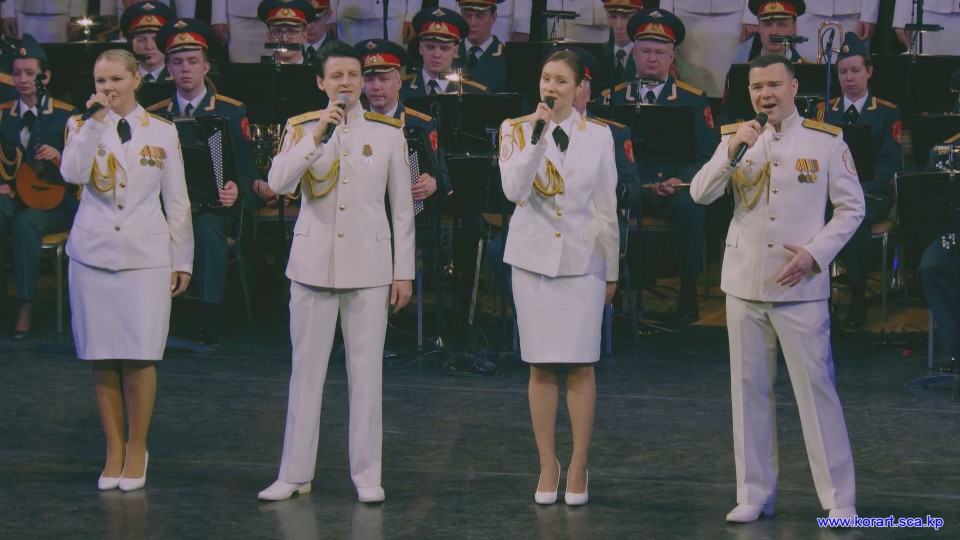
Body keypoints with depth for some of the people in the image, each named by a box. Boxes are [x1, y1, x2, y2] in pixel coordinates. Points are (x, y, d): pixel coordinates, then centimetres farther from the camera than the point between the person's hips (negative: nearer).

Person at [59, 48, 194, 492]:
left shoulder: (162, 132, 7)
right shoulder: (83, 127, 6)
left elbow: (177, 200, 9)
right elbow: (72, 174, -14)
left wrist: (182, 259, 8)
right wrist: (94, 122, -15)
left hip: (146, 255, -1)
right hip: (93, 252, 1)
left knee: (140, 356, -6)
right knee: (102, 358, 2)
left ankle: (136, 449, 9)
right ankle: (113, 450, 14)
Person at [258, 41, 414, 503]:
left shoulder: (388, 132, 4)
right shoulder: (301, 128, 4)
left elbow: (402, 207, 6)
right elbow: (278, 183, -13)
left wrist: (404, 271, 4)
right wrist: (319, 134, -20)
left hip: (369, 266, 0)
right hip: (313, 264, 0)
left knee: (366, 372, 2)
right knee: (306, 370, 5)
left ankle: (367, 475, 9)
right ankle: (295, 474, 13)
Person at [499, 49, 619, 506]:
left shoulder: (598, 136, 3)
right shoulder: (517, 130, 1)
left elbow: (607, 207, 7)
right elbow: (514, 190, -14)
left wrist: (612, 269, 8)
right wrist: (537, 138, -21)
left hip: (583, 261, 0)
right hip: (533, 258, 0)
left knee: (580, 366, -3)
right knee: (541, 366, 3)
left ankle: (578, 467, 6)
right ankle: (547, 466, 11)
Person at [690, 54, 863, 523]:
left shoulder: (827, 141, 0)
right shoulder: (738, 138, 8)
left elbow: (852, 208, 2)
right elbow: (700, 194, -2)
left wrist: (815, 252, -11)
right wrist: (731, 151, -17)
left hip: (800, 288, -3)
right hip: (744, 285, 3)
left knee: (816, 388, -5)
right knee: (749, 390, 7)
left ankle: (839, 499, 1)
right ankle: (754, 494, 15)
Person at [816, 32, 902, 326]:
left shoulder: (887, 113, 3)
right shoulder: (824, 110, 13)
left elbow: (891, 163, -5)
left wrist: (859, 189, -22)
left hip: (871, 192, -2)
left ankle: (858, 299, -24)